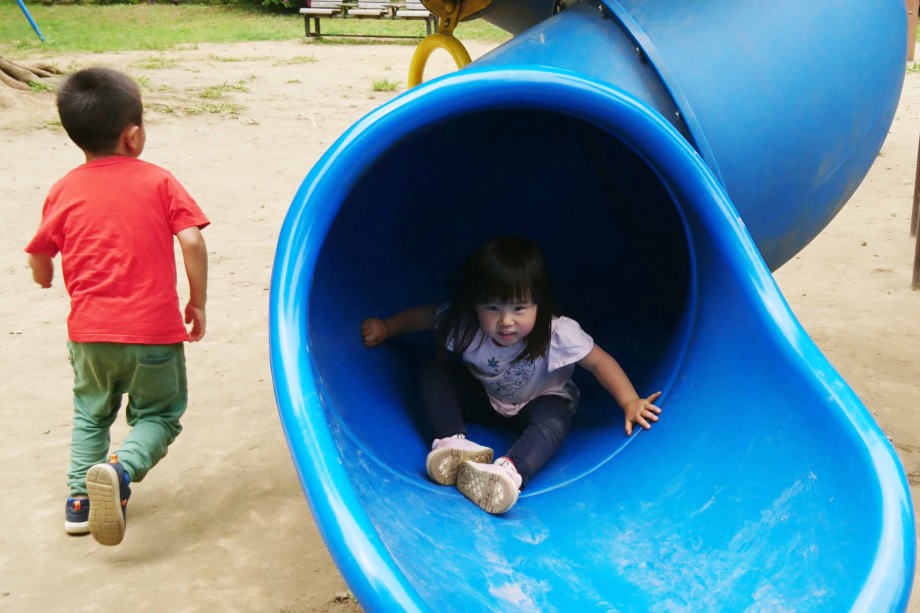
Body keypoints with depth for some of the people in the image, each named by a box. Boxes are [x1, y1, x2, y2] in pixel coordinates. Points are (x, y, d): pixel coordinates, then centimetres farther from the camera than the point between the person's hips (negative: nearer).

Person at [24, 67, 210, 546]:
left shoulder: (65, 191, 2)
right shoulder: (158, 182, -4)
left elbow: (39, 259, 8)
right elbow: (192, 242, -11)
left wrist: (46, 278, 31)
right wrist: (198, 303, 0)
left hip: (90, 331, 3)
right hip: (155, 329, -2)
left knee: (90, 414, 27)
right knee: (158, 415, 15)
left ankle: (81, 497, 20)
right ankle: (121, 468, -12)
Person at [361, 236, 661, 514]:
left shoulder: (558, 333, -34)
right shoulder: (464, 324, -27)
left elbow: (600, 362, -24)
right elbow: (426, 316, -7)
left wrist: (631, 403, -31)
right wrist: (385, 328, 4)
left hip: (540, 401, -3)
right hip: (484, 397, 3)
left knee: (553, 422, -38)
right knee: (432, 373, -20)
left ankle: (508, 471, -59)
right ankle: (452, 443, -35)